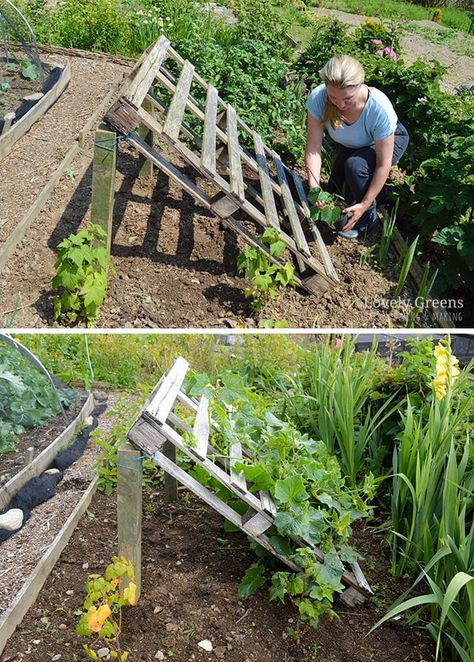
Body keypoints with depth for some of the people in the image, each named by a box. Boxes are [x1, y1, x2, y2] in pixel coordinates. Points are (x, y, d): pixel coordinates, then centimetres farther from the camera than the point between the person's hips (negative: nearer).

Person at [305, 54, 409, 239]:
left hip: (390, 140, -4)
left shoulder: (380, 108, -41)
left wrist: (365, 205, -34)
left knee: (355, 165, -34)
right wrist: (314, 186, -42)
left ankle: (368, 217, -9)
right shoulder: (317, 99, -34)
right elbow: (313, 148, -28)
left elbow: (383, 164, -33)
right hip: (352, 145, 4)